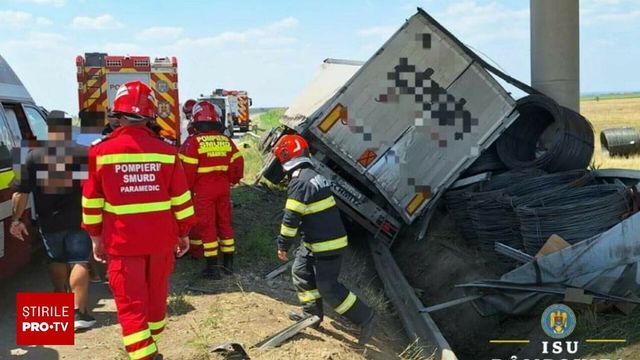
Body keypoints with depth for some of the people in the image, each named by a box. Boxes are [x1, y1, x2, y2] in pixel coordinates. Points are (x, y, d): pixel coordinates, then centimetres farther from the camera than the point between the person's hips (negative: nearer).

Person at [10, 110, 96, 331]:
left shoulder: (34, 155, -1)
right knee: (79, 262, 1)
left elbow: (21, 192, -3)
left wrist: (16, 219, 5)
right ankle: (79, 312, -8)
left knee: (56, 260, 22)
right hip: (79, 220, -2)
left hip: (49, 221, 2)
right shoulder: (84, 154, -4)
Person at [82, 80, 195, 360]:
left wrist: (96, 237, 11)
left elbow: (92, 201, 0)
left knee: (131, 303, 3)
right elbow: (181, 199, 0)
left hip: (122, 242, -3)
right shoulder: (166, 151, -3)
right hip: (161, 239, 3)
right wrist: (184, 233, 12)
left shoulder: (101, 152, -6)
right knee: (156, 293, 20)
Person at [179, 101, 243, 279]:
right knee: (225, 223, 14)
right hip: (223, 189, 5)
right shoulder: (226, 141, 3)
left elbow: (188, 169, -15)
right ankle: (228, 262, 21)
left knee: (206, 226, 2)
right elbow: (238, 164, 7)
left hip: (203, 191, -5)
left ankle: (212, 267, 3)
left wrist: (187, 187, 0)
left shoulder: (193, 142, -13)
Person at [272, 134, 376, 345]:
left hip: (326, 245, -10)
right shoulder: (315, 176, 11)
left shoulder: (300, 182, -20)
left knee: (328, 288, -3)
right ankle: (312, 311, 30)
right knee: (301, 271, 20)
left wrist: (283, 245, -11)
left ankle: (364, 317, 2)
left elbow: (291, 218, -21)